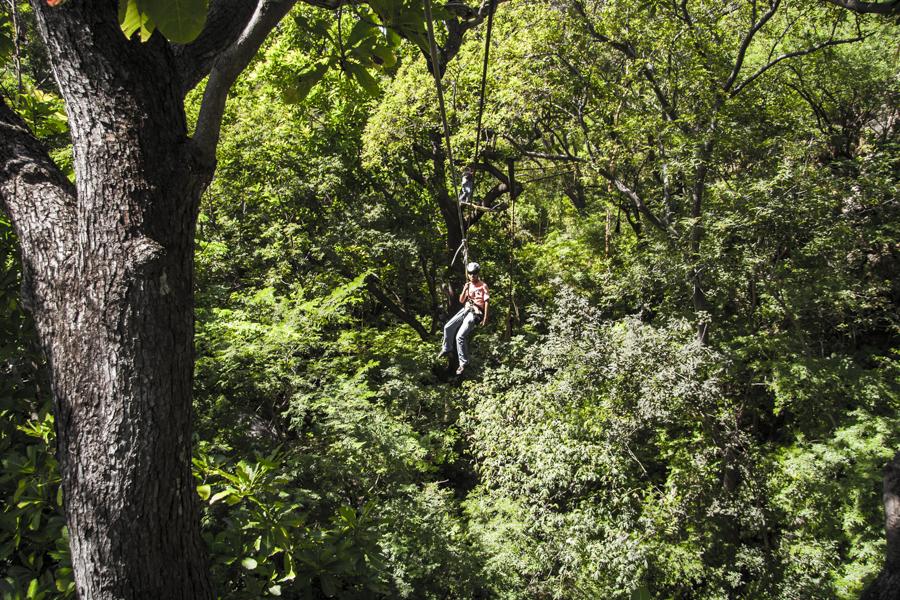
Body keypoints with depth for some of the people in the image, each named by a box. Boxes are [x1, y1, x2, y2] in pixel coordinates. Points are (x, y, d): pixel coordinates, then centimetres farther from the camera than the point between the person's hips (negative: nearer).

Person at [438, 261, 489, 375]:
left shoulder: (483, 286, -4)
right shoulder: (468, 285, 14)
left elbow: (486, 302, -7)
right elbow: (461, 300, 10)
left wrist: (485, 318, -12)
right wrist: (465, 290, -6)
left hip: (475, 313, -6)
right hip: (466, 310, 6)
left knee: (460, 336, -18)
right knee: (448, 327, -6)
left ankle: (463, 363, -9)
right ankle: (446, 348, 19)